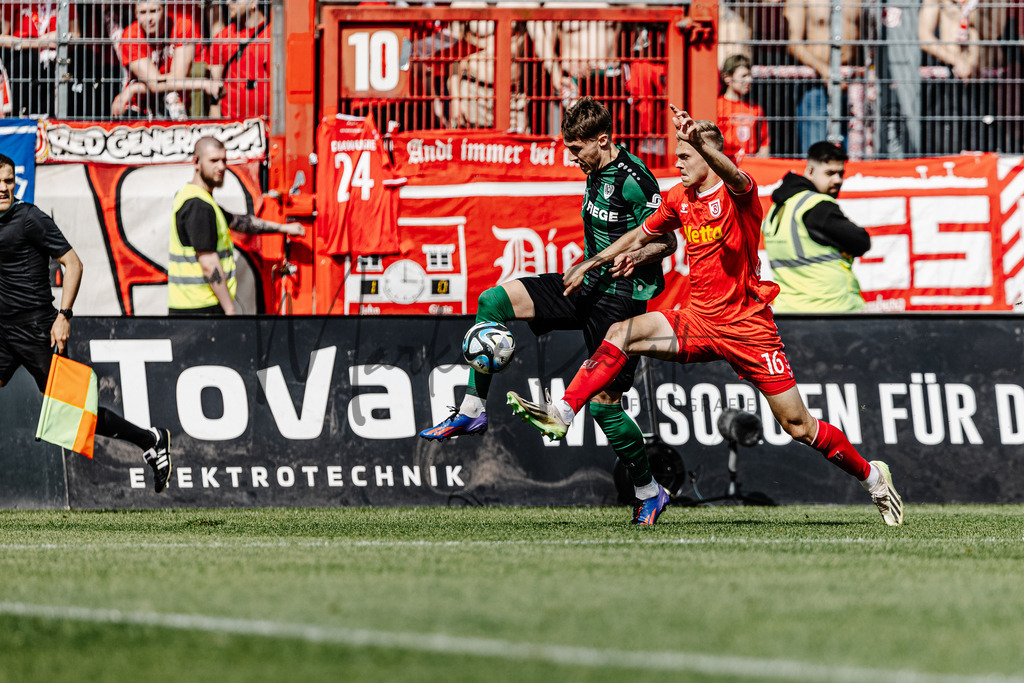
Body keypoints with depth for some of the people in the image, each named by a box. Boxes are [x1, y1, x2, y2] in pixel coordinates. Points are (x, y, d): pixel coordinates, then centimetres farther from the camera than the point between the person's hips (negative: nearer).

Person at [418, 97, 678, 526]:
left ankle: (648, 492, 11)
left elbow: (667, 240, -18)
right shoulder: (596, 174, 10)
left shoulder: (633, 180, -18)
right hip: (588, 286, 9)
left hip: (622, 296, -9)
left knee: (603, 402, -7)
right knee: (494, 301, -6)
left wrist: (636, 256, -34)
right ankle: (472, 410, -4)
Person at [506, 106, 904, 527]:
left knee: (798, 427, -4)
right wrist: (591, 263, 20)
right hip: (699, 321, 6)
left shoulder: (738, 193, -13)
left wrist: (698, 140, -56)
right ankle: (562, 414, -20)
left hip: (747, 326, -5)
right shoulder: (680, 200, 6)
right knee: (623, 333, -16)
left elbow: (731, 175, -38)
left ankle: (872, 477, 16)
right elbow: (642, 234, 25)